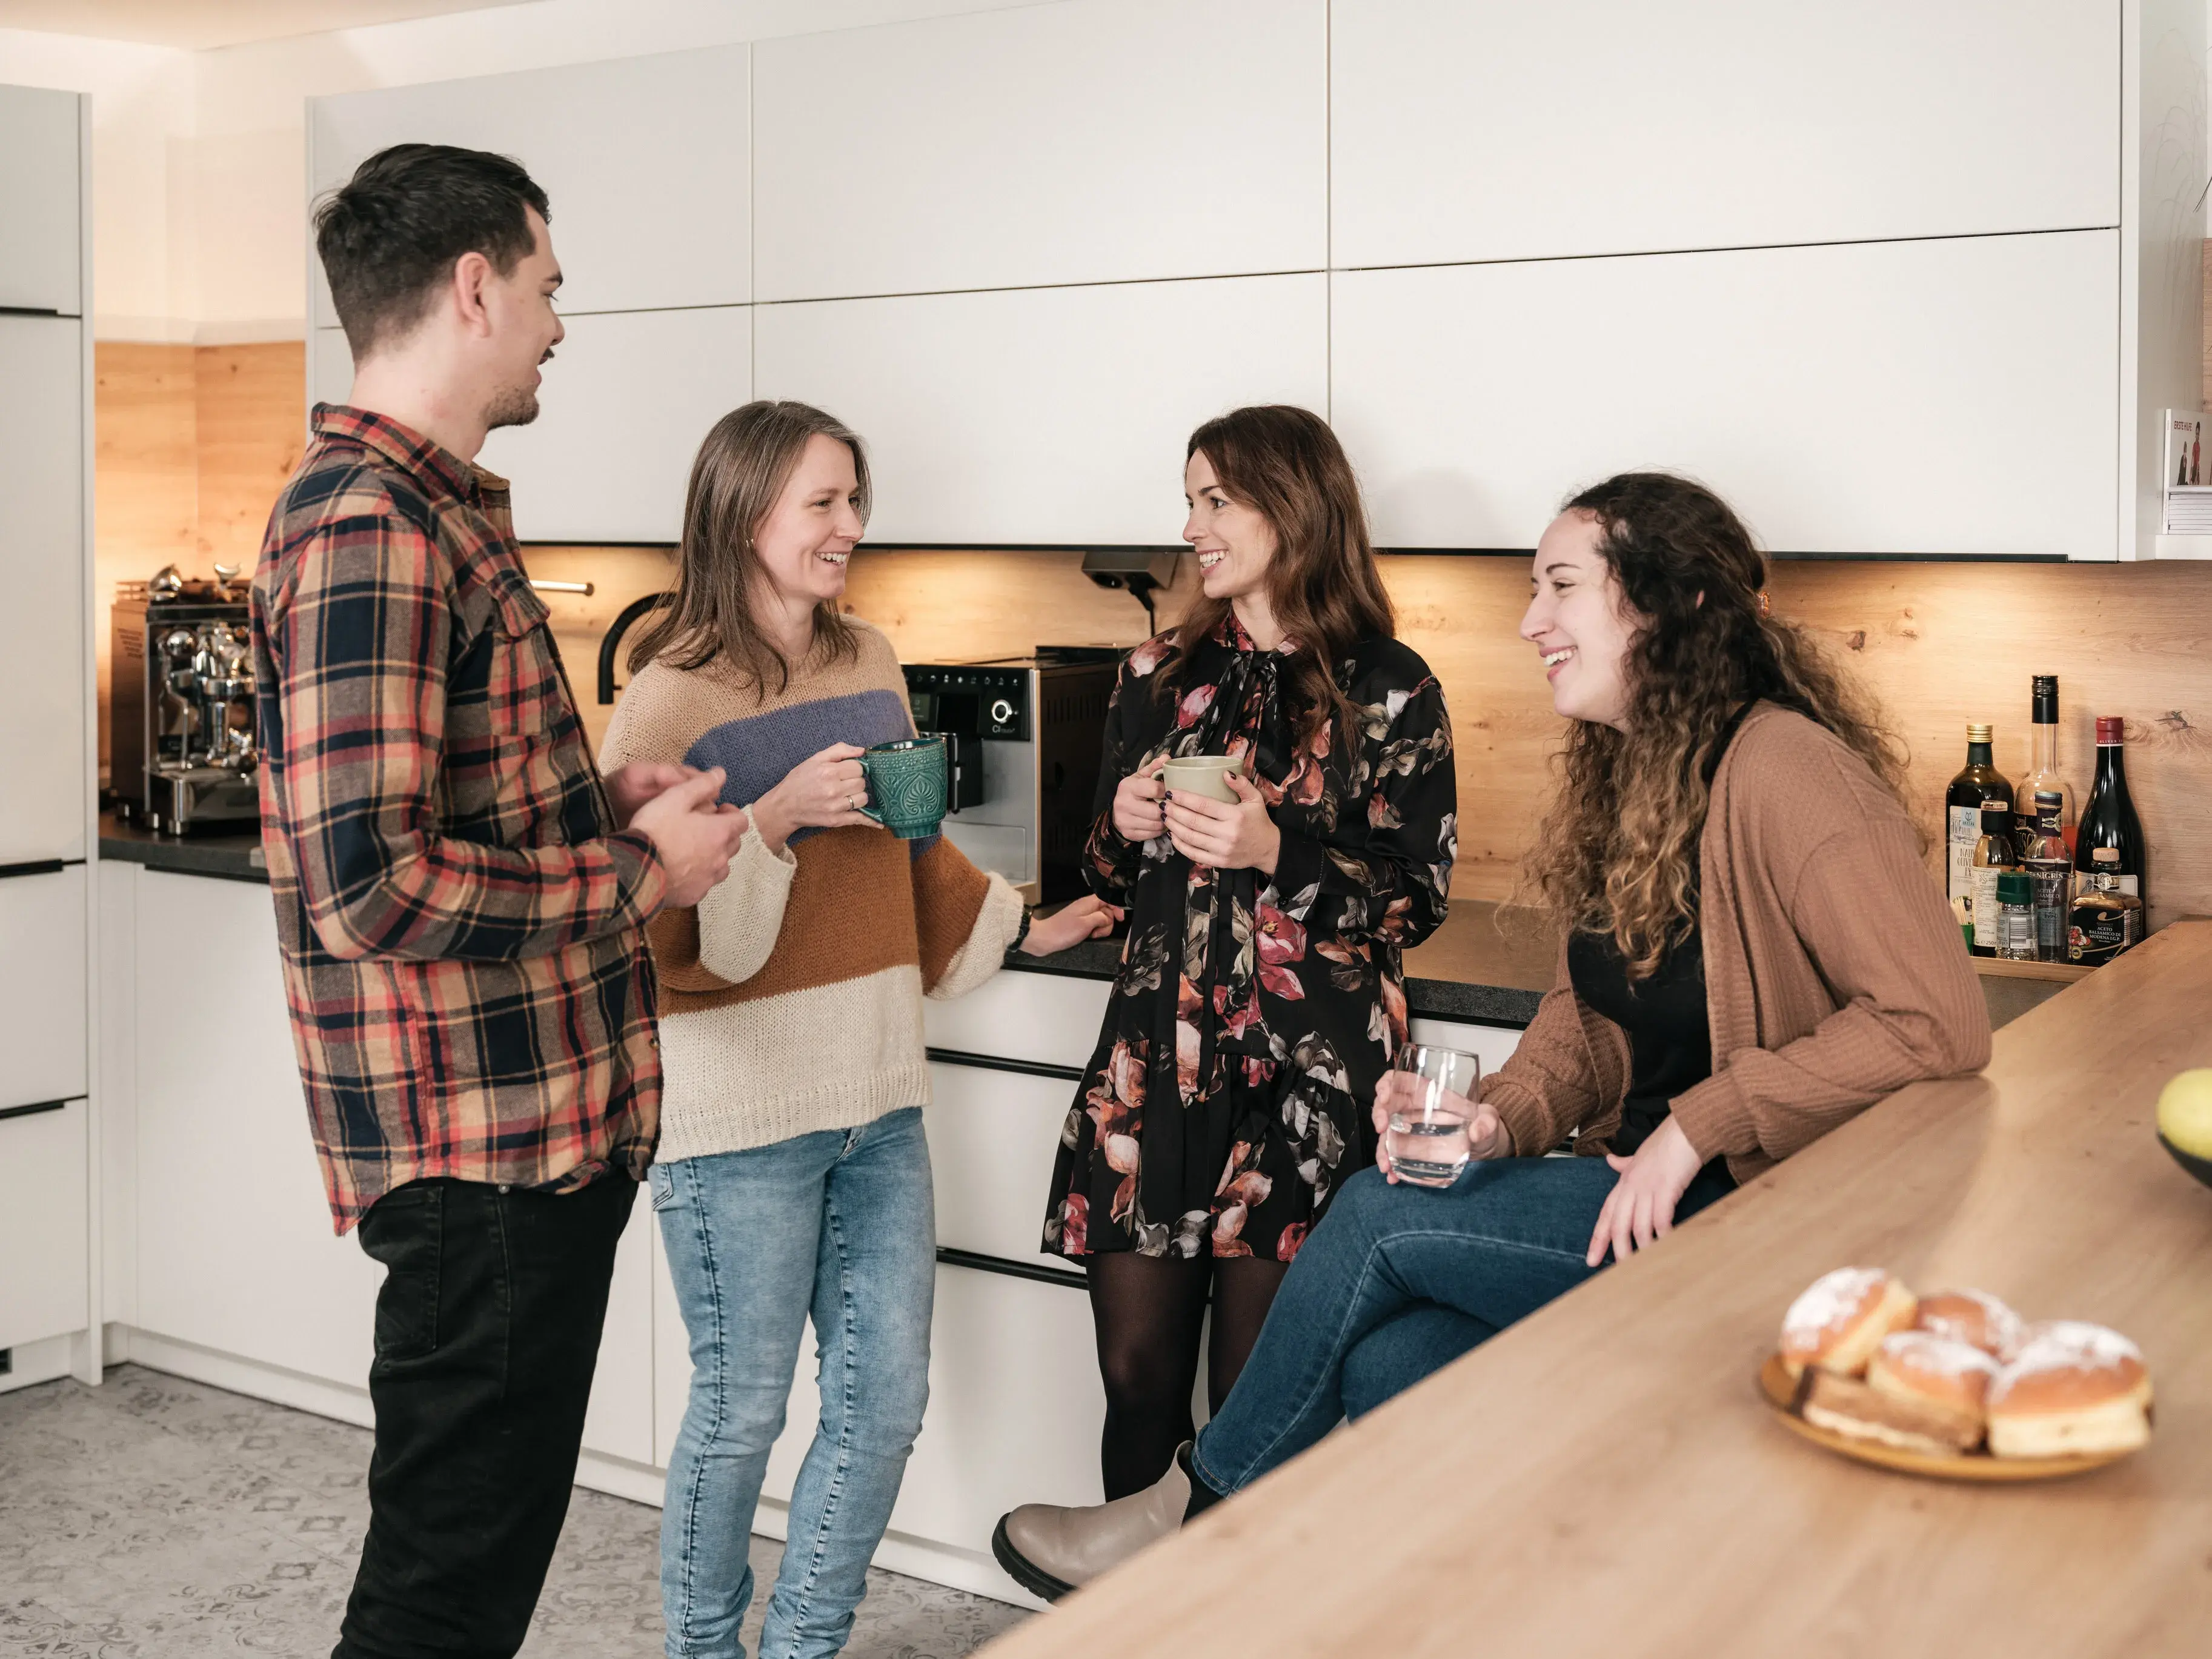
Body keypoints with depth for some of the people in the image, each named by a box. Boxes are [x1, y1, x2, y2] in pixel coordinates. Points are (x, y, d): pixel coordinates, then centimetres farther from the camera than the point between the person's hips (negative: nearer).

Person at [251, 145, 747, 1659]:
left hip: (543, 1125, 10)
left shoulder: (437, 513, 15)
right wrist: (639, 875, -15)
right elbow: (368, 885, -27)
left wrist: (606, 801, 8)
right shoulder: (373, 530, -19)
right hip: (484, 1150, -10)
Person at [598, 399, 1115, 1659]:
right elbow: (656, 926, -13)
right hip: (740, 1102, -6)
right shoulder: (671, 698, -10)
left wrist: (1024, 928, 24)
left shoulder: (871, 663, 9)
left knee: (887, 1398, 10)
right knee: (743, 1410, 6)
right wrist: (776, 820, -24)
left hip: (878, 1088, 6)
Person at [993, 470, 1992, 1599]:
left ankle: (1193, 1513, 9)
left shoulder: (1779, 768, -19)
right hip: (1638, 1192, 8)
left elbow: (1939, 1022, -26)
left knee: (1383, 1215, -12)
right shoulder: (1618, 772, 11)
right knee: (1391, 1364, -11)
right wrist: (1504, 1118, -7)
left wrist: (1698, 1124, -22)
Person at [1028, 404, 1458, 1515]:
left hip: (1306, 1072, -4)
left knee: (1253, 1391, -2)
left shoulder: (1389, 692, -1)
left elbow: (1417, 895, -3)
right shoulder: (1160, 675, 13)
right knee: (1136, 1368, 5)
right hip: (1155, 1052, 4)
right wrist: (1125, 826, -2)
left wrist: (1278, 853, -16)